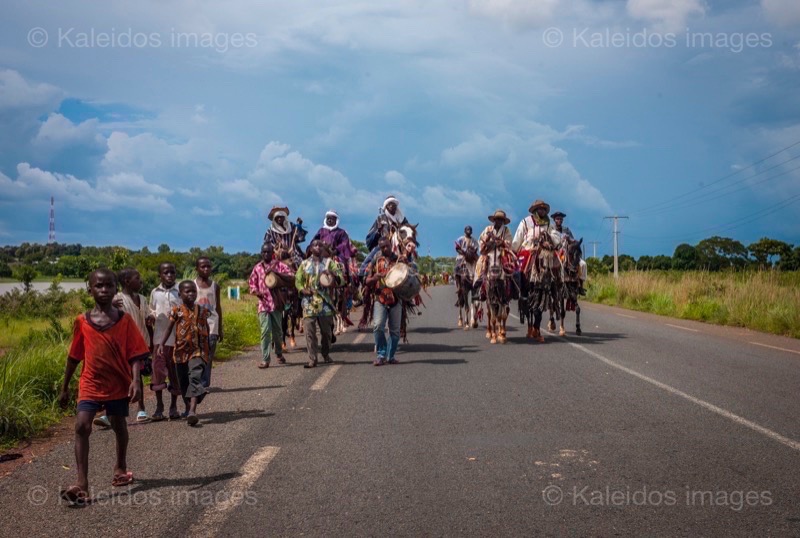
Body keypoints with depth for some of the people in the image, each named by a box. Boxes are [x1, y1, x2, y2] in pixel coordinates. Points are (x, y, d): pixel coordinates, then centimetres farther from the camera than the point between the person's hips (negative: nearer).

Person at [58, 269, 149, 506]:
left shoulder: (124, 320, -5)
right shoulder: (82, 322, -1)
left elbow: (135, 354, -7)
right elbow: (74, 356, 8)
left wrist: (135, 380, -20)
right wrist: (65, 387, 12)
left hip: (119, 384, 0)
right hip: (90, 384, 0)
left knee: (119, 426, 16)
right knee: (82, 426, -15)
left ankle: (121, 467, 42)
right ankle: (82, 484, -16)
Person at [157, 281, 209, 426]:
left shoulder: (202, 310, 5)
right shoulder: (177, 310, -1)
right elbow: (169, 328, -2)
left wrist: (208, 349, 21)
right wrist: (161, 344, -15)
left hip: (198, 350, -1)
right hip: (181, 350, 1)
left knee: (195, 377, -18)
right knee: (183, 381, 12)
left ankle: (193, 410, -27)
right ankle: (188, 408, 31)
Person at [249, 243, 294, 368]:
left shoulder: (279, 265, 3)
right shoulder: (257, 267, 9)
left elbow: (291, 276, -9)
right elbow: (251, 282, 16)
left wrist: (275, 272, -20)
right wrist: (255, 291, -5)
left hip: (277, 303, 0)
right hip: (263, 303, 0)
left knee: (277, 331, 10)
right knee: (265, 331, -9)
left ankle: (279, 354, 31)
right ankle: (265, 359, -9)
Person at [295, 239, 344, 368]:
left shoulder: (328, 262, 9)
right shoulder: (304, 264, 10)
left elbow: (340, 277, 0)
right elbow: (298, 280, 11)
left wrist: (334, 275, -23)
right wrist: (302, 290, -9)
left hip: (325, 301, 1)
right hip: (309, 301, -1)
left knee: (326, 330, 9)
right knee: (309, 331, -7)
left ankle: (326, 354, 28)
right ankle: (312, 359, -5)